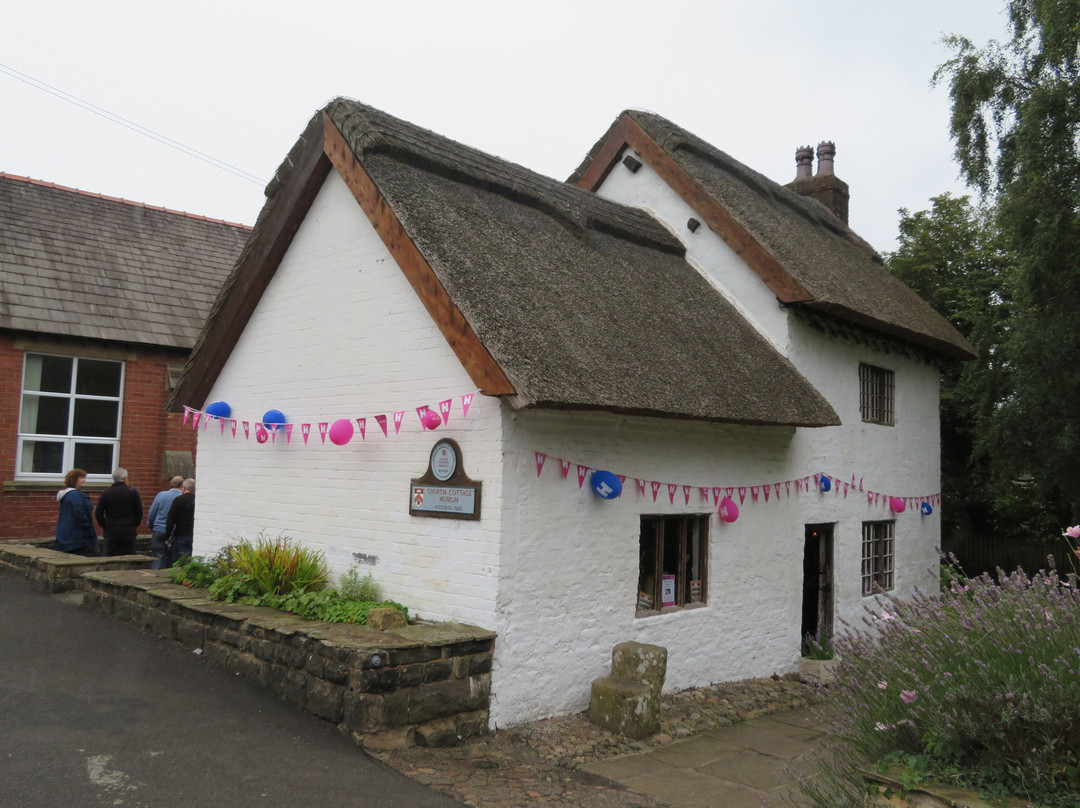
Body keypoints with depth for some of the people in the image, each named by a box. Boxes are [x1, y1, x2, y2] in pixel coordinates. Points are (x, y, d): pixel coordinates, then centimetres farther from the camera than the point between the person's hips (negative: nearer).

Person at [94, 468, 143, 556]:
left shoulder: (106, 493, 1)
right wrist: (136, 525, 14)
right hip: (129, 531, -1)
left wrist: (103, 526, 13)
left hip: (111, 531, 1)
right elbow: (139, 512, 0)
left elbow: (98, 512, 0)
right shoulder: (133, 492, -2)